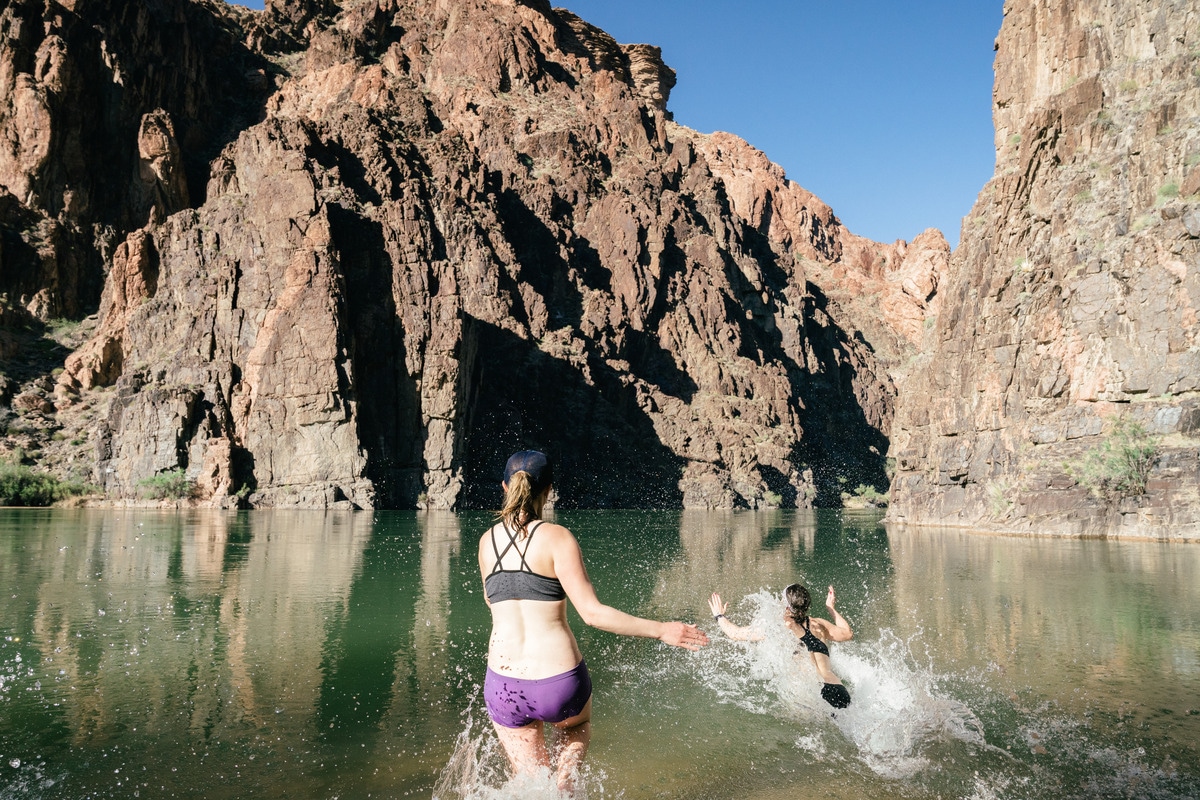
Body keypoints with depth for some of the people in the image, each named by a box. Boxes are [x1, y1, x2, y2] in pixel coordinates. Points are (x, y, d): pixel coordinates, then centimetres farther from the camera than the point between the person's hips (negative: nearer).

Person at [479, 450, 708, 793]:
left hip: (504, 685, 3)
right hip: (558, 682, -3)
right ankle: (564, 782, 6)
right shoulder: (557, 537, -11)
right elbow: (593, 613, -16)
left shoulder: (487, 540, 3)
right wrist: (660, 630, -9)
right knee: (578, 728, 32)